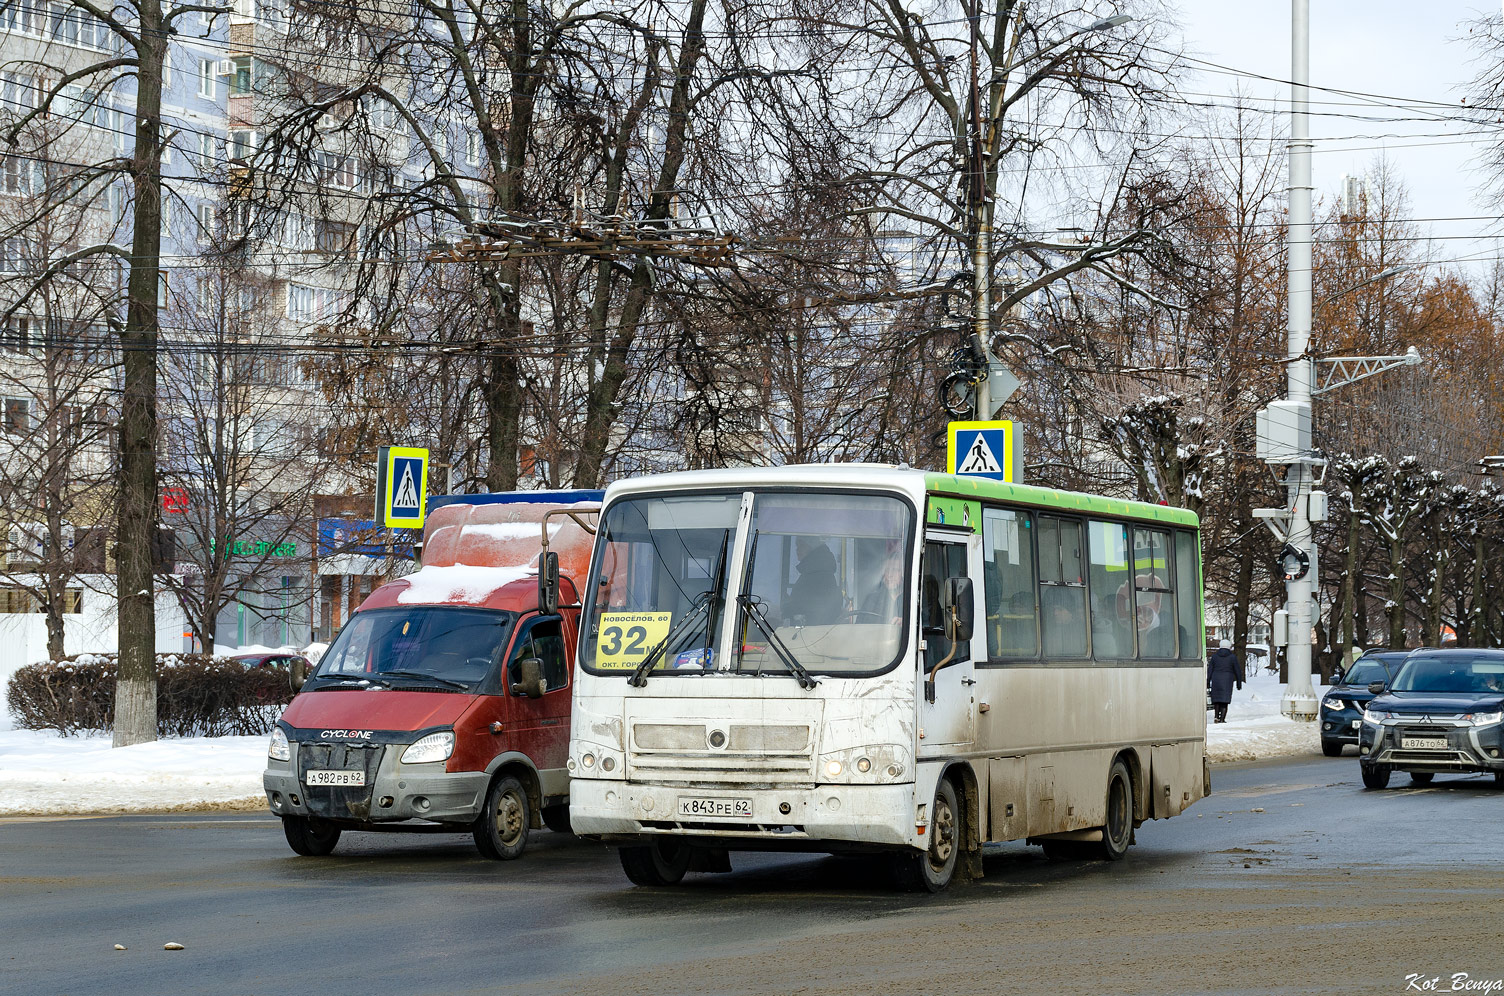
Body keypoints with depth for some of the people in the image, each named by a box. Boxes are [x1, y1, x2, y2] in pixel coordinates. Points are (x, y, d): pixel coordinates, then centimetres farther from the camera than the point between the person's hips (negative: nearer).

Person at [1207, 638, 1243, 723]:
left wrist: (1208, 683, 8)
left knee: (1216, 700, 15)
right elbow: (1237, 671, 2)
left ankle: (1216, 717, 4)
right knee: (1224, 701, 0)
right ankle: (1222, 719, -5)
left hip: (1216, 681, 2)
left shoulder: (1214, 656, 5)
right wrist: (1239, 683, 9)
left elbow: (1209, 671, 4)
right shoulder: (1232, 657, 0)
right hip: (1227, 681, -2)